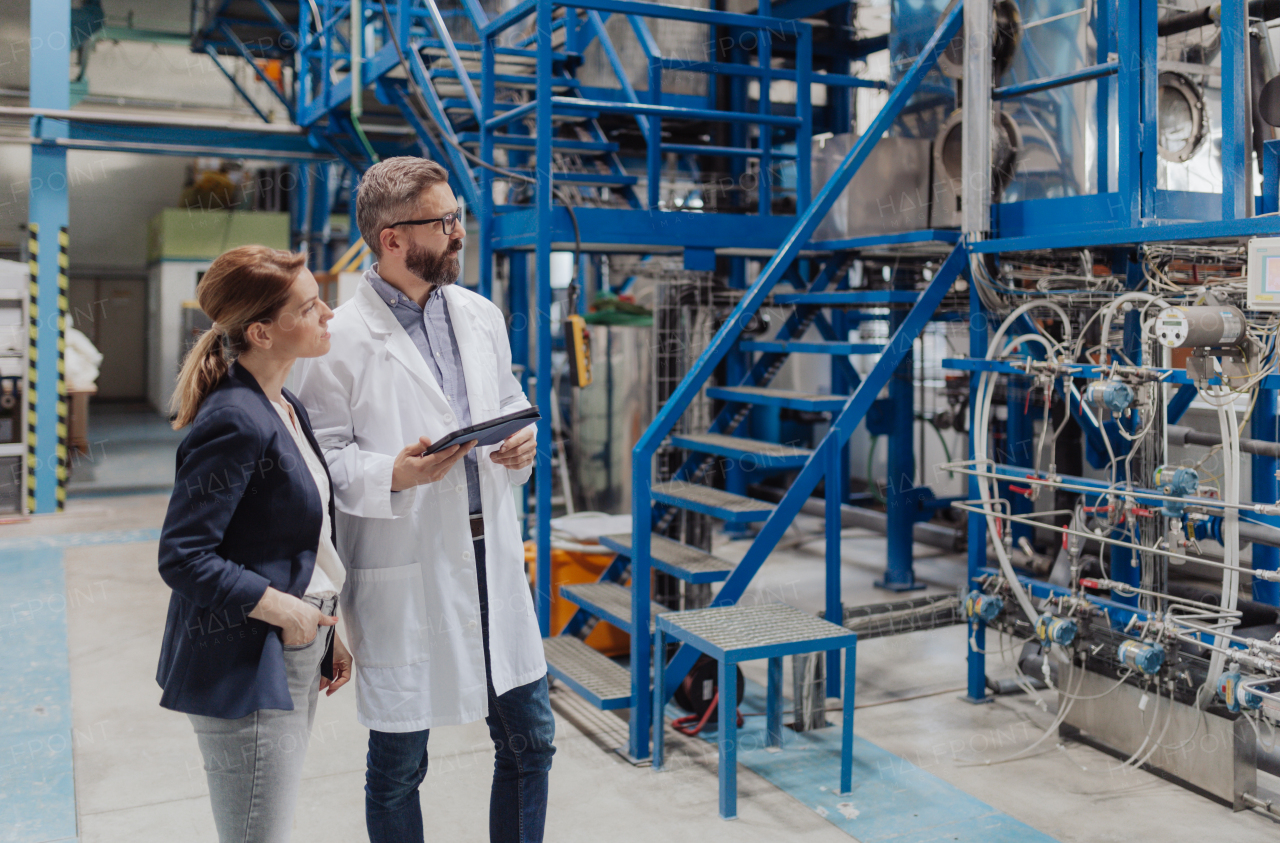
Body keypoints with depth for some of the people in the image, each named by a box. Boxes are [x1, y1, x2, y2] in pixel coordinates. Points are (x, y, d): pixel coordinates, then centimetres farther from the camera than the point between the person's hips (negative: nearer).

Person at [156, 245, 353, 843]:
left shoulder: (285, 409, 10)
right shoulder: (236, 422, -21)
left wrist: (327, 632, 14)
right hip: (245, 673, -10)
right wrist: (283, 609, -17)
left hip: (295, 658, 10)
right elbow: (182, 557, -23)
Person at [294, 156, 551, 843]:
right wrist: (392, 474, -25)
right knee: (399, 764, 10)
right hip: (403, 572, -5)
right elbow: (322, 457, -8)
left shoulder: (482, 316, 9)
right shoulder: (341, 340, -11)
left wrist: (523, 441, -1)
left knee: (529, 739, 15)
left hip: (491, 554, 6)